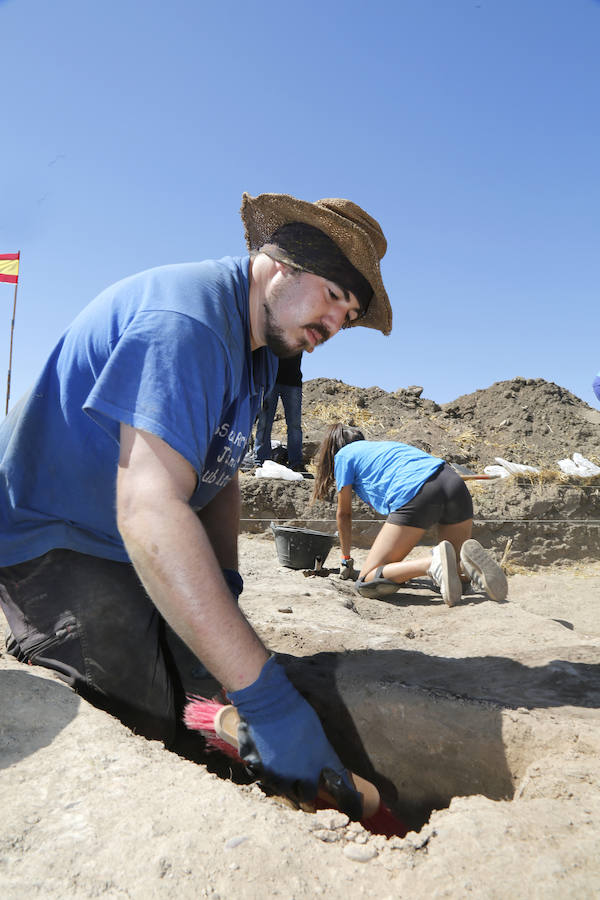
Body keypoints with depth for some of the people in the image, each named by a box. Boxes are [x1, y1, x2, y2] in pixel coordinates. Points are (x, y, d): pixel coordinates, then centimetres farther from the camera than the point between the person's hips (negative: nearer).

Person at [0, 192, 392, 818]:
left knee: (164, 710, 14)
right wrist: (264, 698, -41)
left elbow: (216, 473, 9)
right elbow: (150, 515, -41)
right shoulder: (188, 319, -30)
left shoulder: (259, 345, 4)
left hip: (127, 546, 9)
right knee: (145, 730, -16)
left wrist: (225, 589, -4)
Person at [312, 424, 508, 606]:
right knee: (458, 570, 27)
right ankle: (470, 560, -8)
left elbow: (343, 514, 24)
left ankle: (433, 563, -24)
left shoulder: (344, 454, 21)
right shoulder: (381, 445, 40)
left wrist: (346, 559, 39)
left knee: (365, 584, -3)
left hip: (415, 495, -7)